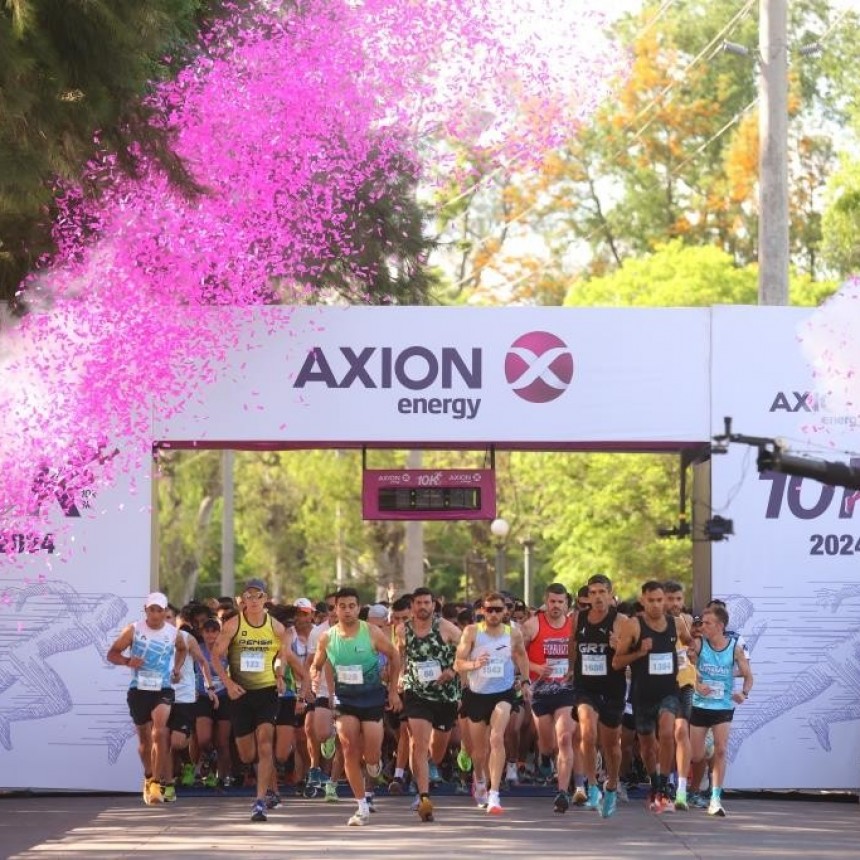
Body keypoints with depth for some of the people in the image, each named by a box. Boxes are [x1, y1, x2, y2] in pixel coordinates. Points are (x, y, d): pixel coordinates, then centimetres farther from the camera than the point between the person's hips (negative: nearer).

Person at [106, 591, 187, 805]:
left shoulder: (173, 633, 1)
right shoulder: (134, 630, -4)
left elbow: (182, 649, 25)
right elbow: (112, 654, 0)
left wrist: (176, 668, 9)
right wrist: (127, 661, -19)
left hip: (163, 689, -1)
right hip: (139, 689, 1)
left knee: (159, 732, -21)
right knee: (144, 738, 11)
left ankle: (157, 783, -19)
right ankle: (149, 778, 35)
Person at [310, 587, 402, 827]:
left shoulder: (372, 633, -9)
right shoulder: (327, 638, -2)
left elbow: (394, 656, 3)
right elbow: (316, 665, 12)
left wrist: (393, 691, 2)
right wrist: (314, 677, -12)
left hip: (372, 697, -2)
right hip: (344, 698, 2)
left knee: (371, 755, -6)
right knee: (349, 750, -9)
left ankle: (374, 762, 35)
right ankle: (362, 807, -2)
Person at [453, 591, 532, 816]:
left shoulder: (513, 634, -2)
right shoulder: (472, 632, -7)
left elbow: (521, 655, 19)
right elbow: (458, 664, -11)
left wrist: (526, 681, 16)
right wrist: (474, 664, -30)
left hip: (502, 694, -1)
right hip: (476, 694, 1)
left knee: (496, 739, -24)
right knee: (479, 749, 14)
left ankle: (494, 794, -26)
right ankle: (480, 780, 48)